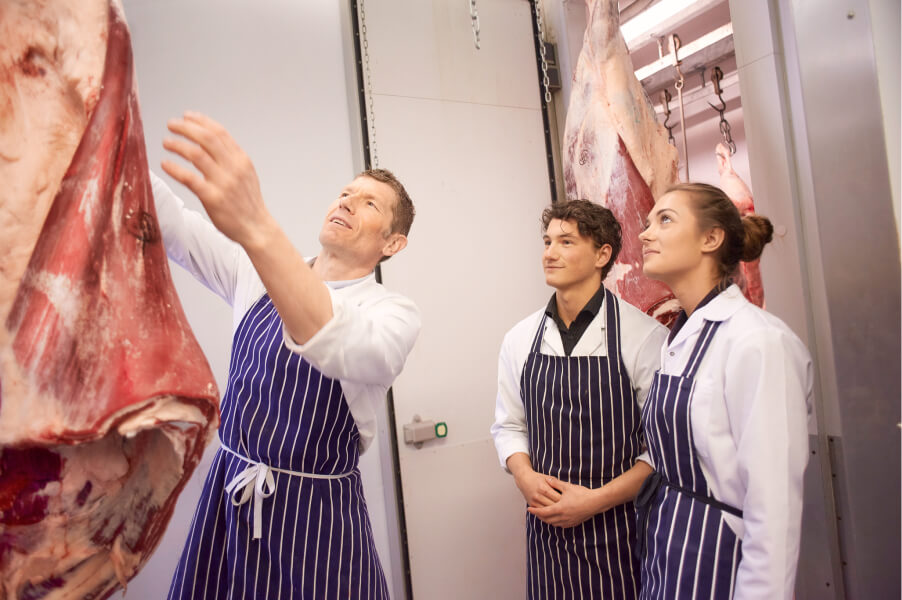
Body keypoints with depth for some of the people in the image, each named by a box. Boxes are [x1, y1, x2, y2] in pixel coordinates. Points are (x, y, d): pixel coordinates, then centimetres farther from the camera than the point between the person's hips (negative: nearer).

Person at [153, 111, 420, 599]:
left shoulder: (394, 313, -15)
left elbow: (345, 349, -38)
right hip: (224, 501, 4)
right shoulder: (259, 271, 2)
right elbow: (170, 222, -7)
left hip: (316, 515, -4)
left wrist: (255, 227, -50)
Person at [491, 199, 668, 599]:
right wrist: (525, 476, -8)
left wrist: (596, 500, -15)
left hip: (619, 531, -3)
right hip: (547, 525, 3)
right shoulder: (519, 339, 1)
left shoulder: (646, 336, -11)